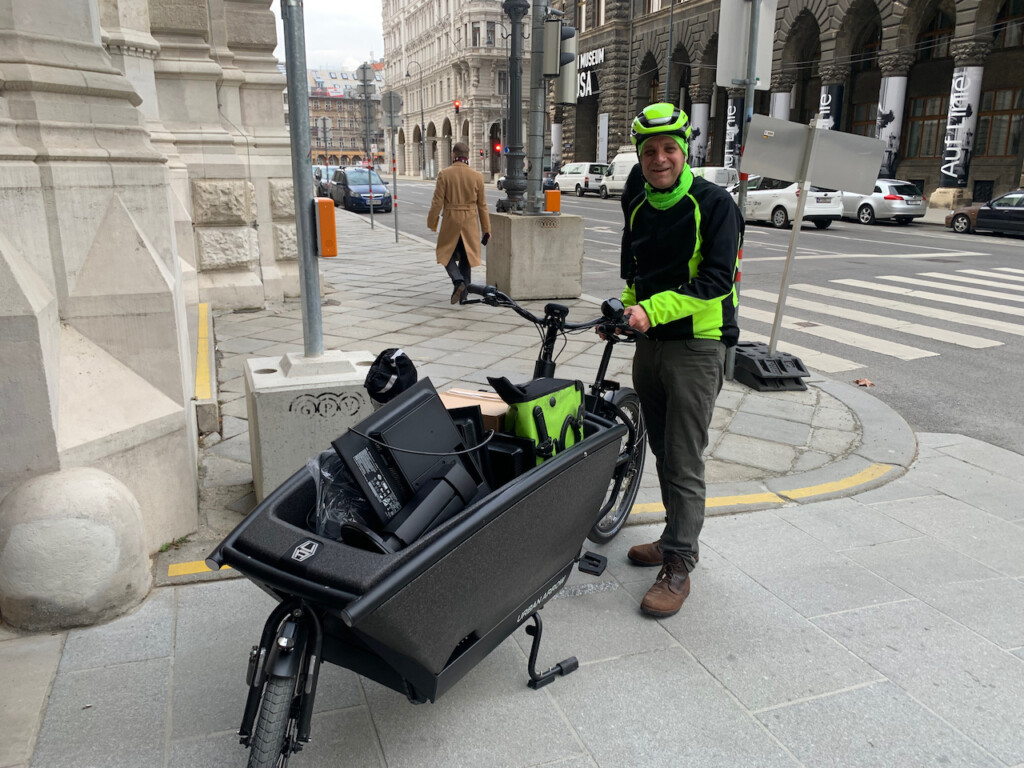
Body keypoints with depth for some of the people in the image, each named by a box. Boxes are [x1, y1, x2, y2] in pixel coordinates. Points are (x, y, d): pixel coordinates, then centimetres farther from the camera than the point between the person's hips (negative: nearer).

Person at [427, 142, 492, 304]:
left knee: (446, 253, 14)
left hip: (450, 222, -2)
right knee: (465, 258, 12)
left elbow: (437, 202, -8)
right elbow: (482, 205, 2)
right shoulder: (476, 176, -2)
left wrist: (431, 222, 4)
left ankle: (458, 280, -11)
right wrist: (486, 229, 7)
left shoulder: (444, 174, -8)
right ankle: (463, 295, 14)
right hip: (469, 224, 2)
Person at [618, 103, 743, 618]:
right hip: (650, 343, 7)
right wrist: (624, 311, 3)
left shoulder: (713, 204, -9)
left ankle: (678, 567, 4)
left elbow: (716, 280, -19)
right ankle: (677, 538, 31)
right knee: (663, 453, 16)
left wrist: (653, 310, -27)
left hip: (696, 346, -7)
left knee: (684, 463, -5)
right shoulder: (638, 206, 11)